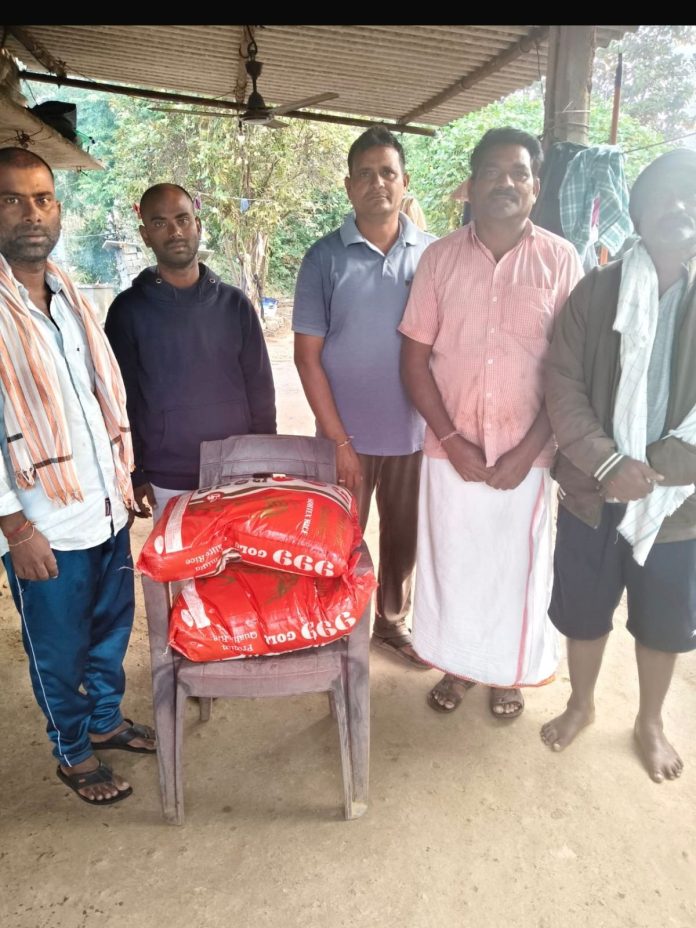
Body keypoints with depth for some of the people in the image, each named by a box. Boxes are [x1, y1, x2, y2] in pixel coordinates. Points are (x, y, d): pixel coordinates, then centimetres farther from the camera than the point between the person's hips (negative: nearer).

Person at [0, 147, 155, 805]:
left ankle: (106, 719, 45)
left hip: (106, 507, 6)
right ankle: (73, 752, 37)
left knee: (112, 628, 21)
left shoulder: (68, 293, 6)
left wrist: (125, 477, 12)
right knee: (60, 648, 13)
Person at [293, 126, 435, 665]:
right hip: (349, 436, -2)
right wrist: (340, 441, -11)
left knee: (404, 537, 17)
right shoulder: (325, 258, -5)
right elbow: (307, 357, -7)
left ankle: (393, 622, 40)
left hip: (417, 432, 2)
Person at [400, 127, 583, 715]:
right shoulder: (440, 258, 0)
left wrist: (527, 451, -11)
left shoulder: (561, 261, -3)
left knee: (517, 566, 13)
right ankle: (457, 663, 38)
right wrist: (452, 440, -9)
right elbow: (415, 358, -1)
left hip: (525, 454, -1)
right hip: (451, 451, 1)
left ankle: (507, 671, 38)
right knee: (451, 561, 13)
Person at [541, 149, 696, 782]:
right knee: (583, 612, 15)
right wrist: (609, 463, -18)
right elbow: (563, 387, -7)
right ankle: (581, 704, 41)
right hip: (592, 492, 0)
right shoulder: (596, 291, -1)